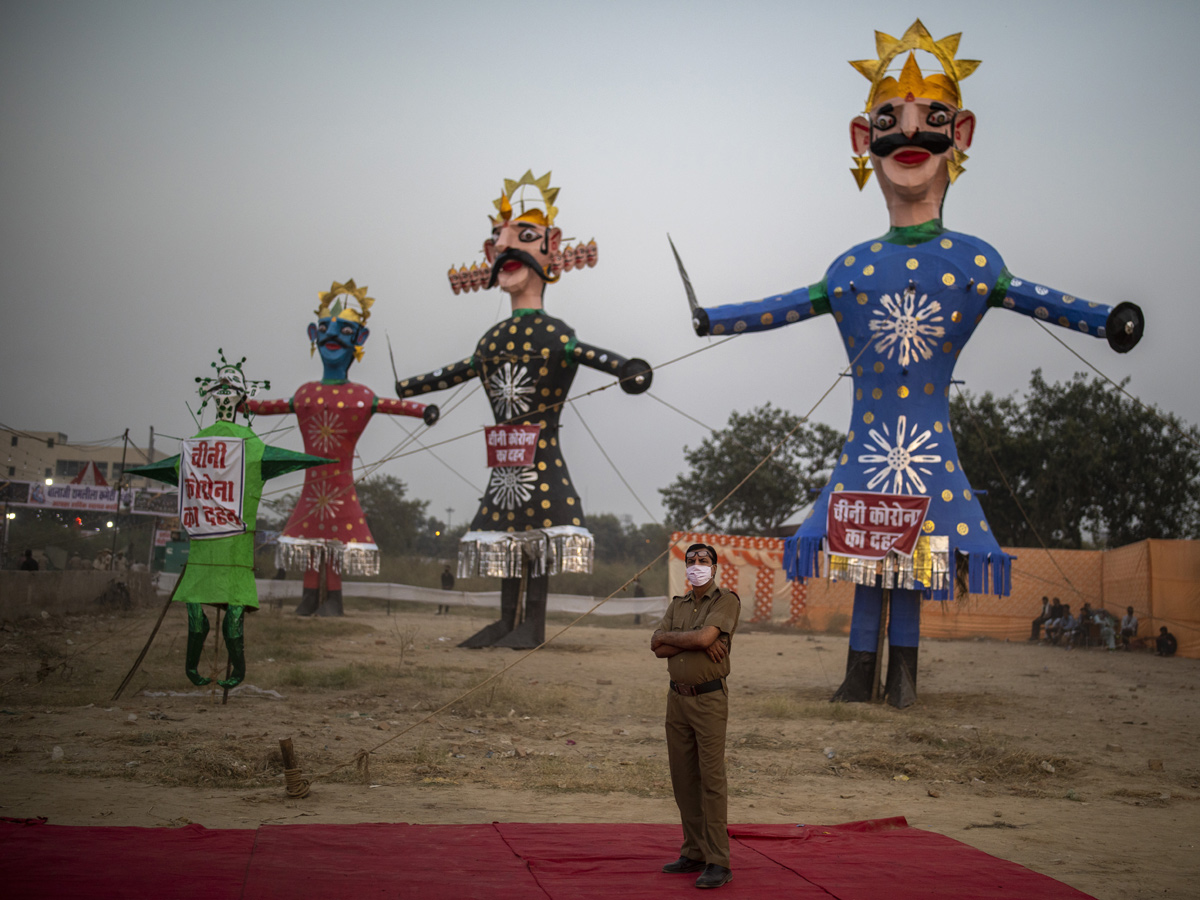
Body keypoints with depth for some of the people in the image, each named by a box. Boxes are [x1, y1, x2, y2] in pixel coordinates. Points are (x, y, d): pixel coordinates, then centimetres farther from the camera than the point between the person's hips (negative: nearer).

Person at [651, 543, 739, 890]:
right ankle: (694, 853, 19)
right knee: (683, 780, 10)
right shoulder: (678, 604, 13)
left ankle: (718, 863, -6)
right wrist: (694, 642, -13)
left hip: (709, 699, -7)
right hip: (677, 698, 7)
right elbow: (657, 646, 0)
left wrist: (670, 636, -6)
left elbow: (705, 637, -21)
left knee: (711, 779, -8)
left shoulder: (727, 601, -5)